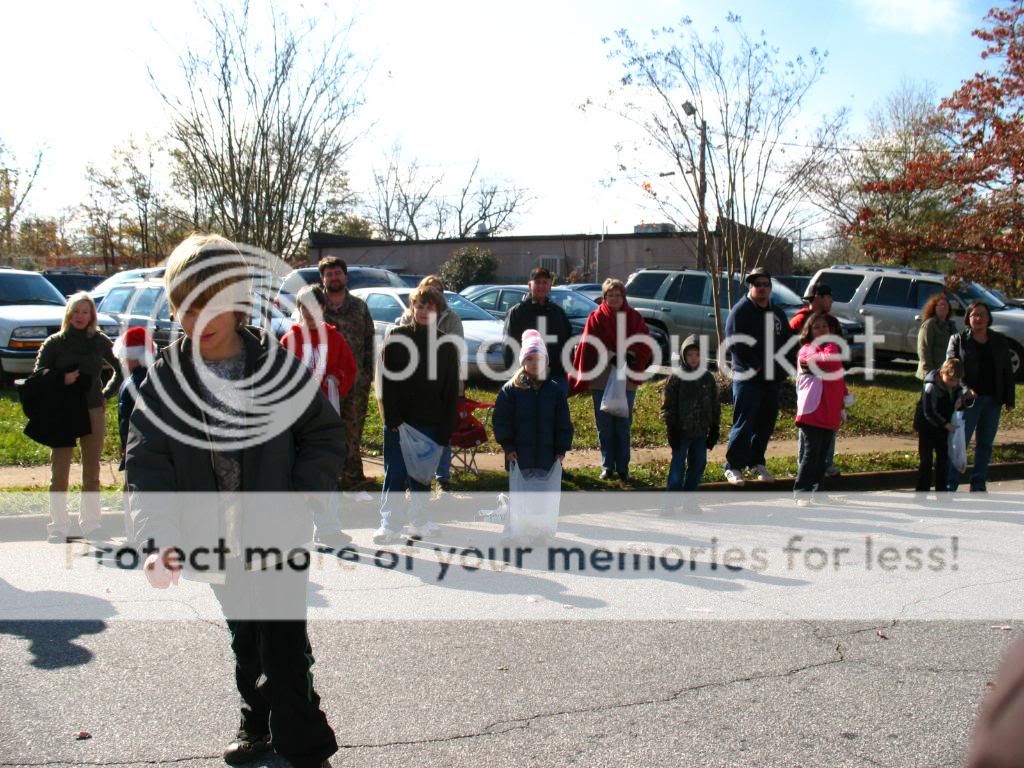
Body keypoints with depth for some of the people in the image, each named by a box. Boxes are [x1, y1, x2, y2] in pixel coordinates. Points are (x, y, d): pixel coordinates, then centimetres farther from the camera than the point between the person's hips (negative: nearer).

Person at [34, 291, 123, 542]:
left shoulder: (100, 341, 4)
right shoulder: (54, 343, 1)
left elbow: (120, 370, 17)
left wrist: (106, 394, 6)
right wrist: (61, 381, -16)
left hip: (93, 413, 1)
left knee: (92, 474, 8)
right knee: (59, 474, -2)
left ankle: (90, 525, 18)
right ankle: (57, 528, 5)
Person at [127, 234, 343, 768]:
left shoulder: (280, 366, -9)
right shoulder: (164, 381, -6)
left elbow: (326, 437, -1)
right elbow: (147, 468, -12)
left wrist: (298, 497, -16)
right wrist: (159, 539, -27)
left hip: (280, 538, -3)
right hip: (214, 542, 3)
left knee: (284, 643, -8)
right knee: (244, 639, 22)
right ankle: (257, 723, 43)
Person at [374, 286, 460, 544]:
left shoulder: (446, 346, 6)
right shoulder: (396, 338, 1)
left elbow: (451, 392, 4)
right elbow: (386, 380, -3)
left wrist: (445, 430, -3)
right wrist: (392, 418, -11)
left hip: (429, 423, 2)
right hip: (398, 421, -2)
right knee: (395, 473, -3)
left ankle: (418, 519, 21)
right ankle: (389, 523, 0)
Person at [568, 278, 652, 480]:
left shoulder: (633, 317, 3)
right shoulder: (596, 318, -1)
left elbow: (645, 345, 0)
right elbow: (586, 348, -4)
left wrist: (629, 357, -13)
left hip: (626, 380, 1)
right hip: (601, 380, 0)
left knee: (623, 425, 5)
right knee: (604, 425, 5)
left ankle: (623, 468, 14)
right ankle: (607, 467, 15)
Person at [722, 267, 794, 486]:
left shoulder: (776, 313, 17)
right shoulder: (741, 311, -5)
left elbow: (787, 339, 19)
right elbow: (734, 344, -14)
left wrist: (780, 367, 3)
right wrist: (756, 366, -17)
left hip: (772, 378, 7)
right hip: (747, 378, -7)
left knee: (766, 423, 11)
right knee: (744, 424, -9)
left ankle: (756, 462, 23)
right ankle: (733, 466, -3)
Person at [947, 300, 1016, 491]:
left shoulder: (999, 341, 10)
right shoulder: (958, 339, 0)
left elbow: (1007, 371, 12)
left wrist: (1009, 398, 5)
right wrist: (965, 389, -20)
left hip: (993, 400, 4)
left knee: (986, 444, 9)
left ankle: (978, 484, 17)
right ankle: (951, 484, -5)